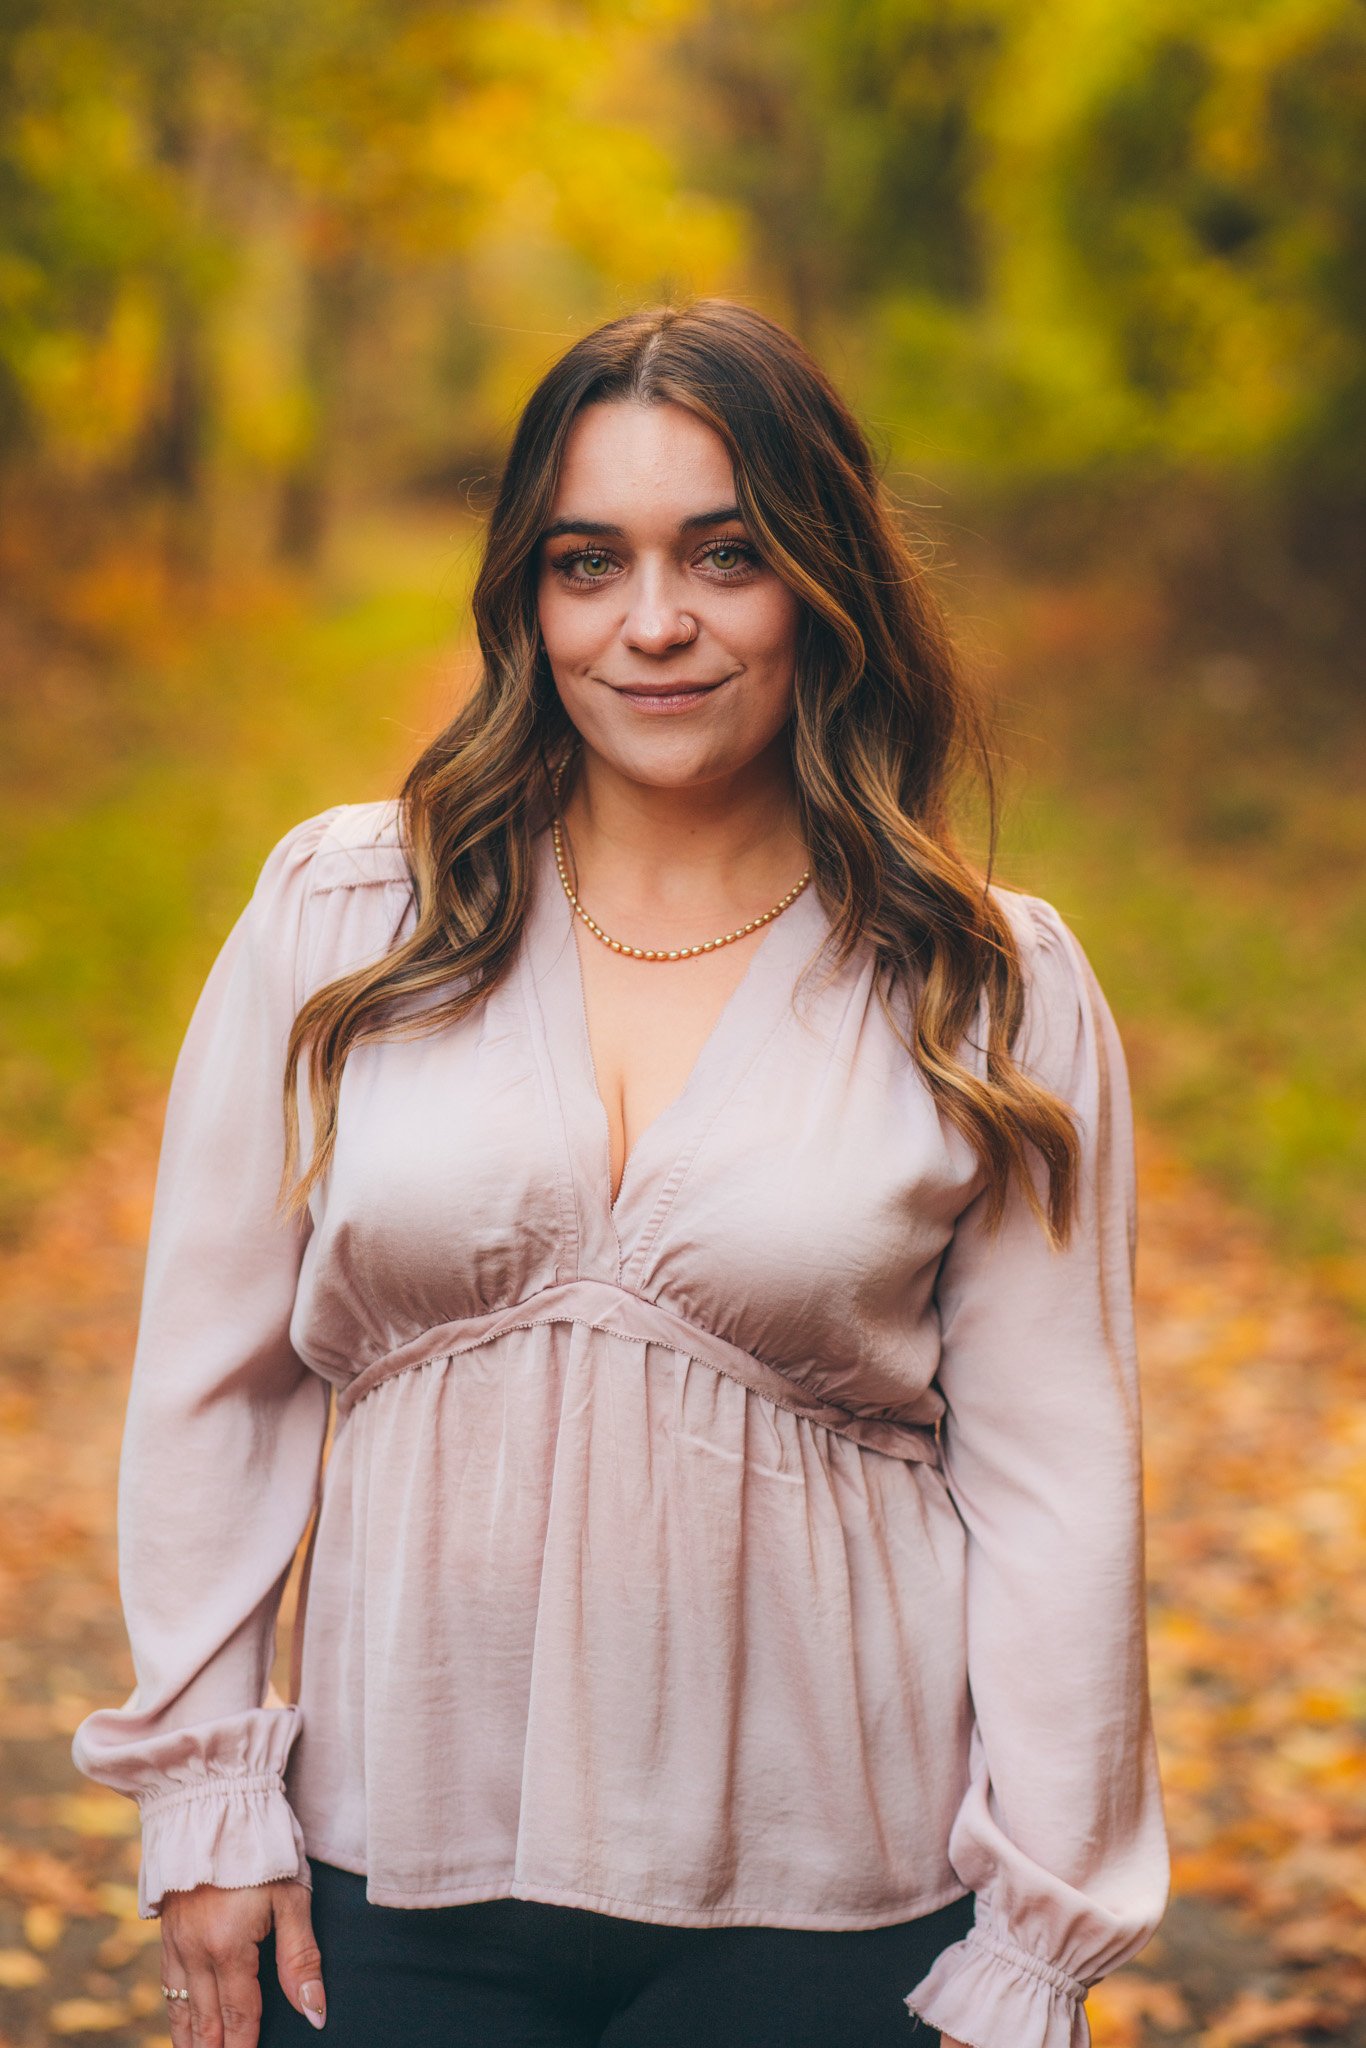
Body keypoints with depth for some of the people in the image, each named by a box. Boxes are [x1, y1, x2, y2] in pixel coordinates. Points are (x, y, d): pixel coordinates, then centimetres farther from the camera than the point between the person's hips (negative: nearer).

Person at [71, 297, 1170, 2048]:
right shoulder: (339, 919, 1)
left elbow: (1057, 1491, -3)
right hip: (392, 1884, 1)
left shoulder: (993, 996, -2)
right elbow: (211, 1382, 5)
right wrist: (208, 1800, 3)